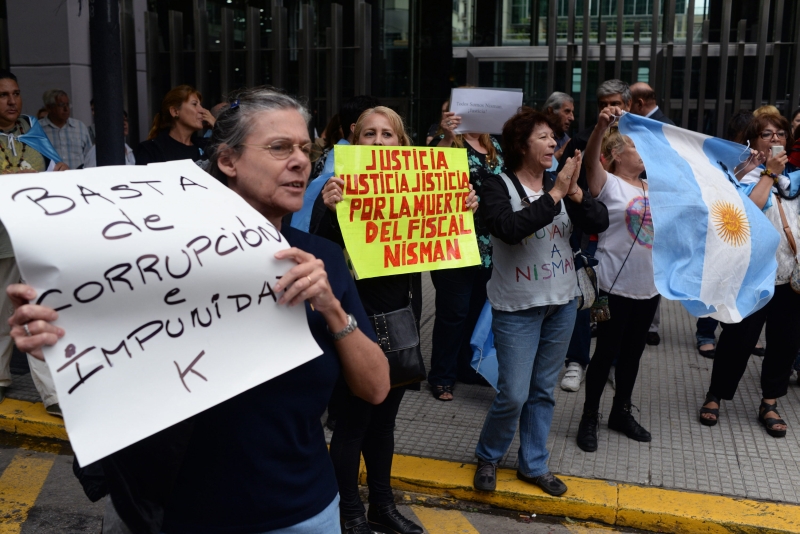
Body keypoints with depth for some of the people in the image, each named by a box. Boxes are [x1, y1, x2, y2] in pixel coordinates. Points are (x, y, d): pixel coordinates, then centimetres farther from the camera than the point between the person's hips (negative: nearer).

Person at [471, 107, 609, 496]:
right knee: (513, 394, -3)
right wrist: (555, 194, -27)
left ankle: (534, 465, 29)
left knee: (544, 390, 13)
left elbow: (599, 223, -7)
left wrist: (573, 191, -23)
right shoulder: (497, 187, -11)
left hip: (562, 303, 5)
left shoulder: (559, 183, 3)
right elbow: (511, 228, -30)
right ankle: (487, 457, 23)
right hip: (517, 307, -5)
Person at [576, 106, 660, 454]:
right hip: (615, 285, -6)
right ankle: (590, 417, 17)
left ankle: (621, 412, 32)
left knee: (633, 351, 16)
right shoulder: (608, 184, -9)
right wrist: (602, 125, -45)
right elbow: (590, 161, -28)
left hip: (649, 285, 7)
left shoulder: (654, 188, 11)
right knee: (607, 352, 2)